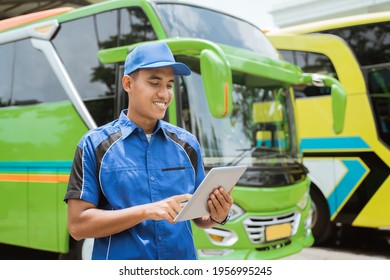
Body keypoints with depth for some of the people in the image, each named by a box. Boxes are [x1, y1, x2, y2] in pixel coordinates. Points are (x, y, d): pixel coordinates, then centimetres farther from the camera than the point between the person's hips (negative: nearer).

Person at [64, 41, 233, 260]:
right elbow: (77, 225, -11)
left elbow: (199, 216, 8)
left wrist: (217, 216, -13)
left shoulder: (187, 144, 3)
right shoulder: (95, 145, -6)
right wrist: (146, 211, -21)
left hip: (183, 258, 3)